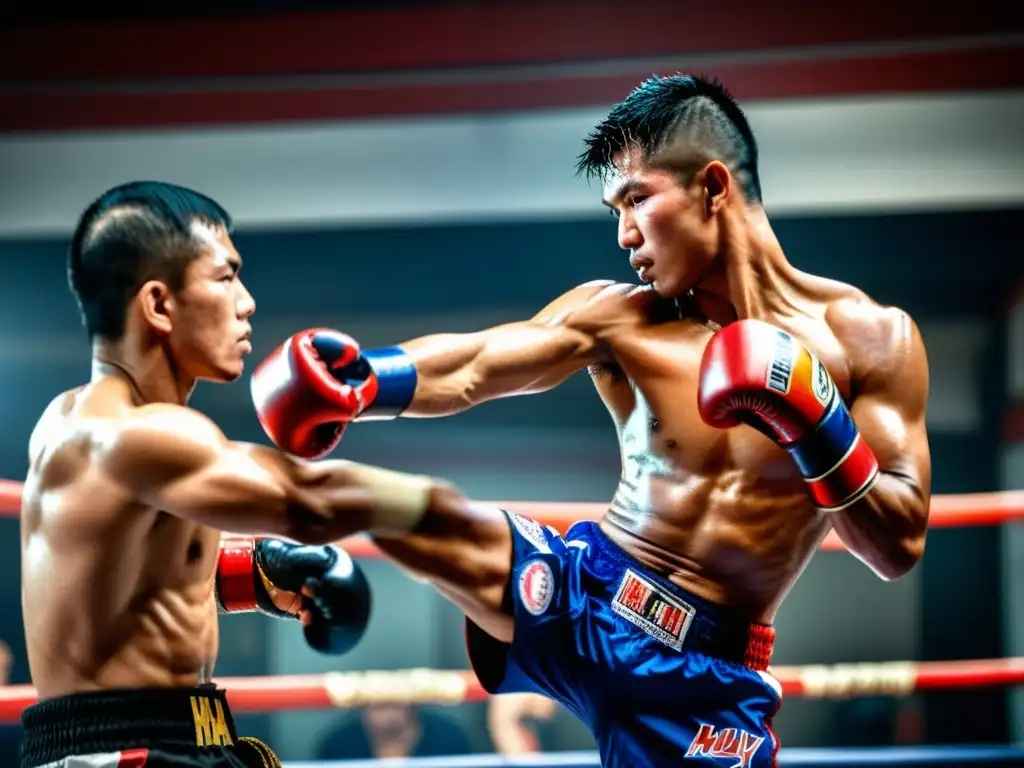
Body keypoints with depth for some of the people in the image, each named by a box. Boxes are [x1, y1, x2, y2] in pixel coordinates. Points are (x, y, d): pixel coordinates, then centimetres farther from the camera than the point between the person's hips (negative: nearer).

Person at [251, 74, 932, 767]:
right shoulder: (619, 319, 0)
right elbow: (466, 370, -15)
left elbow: (901, 547, -7)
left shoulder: (866, 337, -4)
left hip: (702, 681, -1)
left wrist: (815, 427, -23)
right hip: (572, 602, 1)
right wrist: (364, 380, -36)